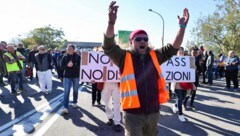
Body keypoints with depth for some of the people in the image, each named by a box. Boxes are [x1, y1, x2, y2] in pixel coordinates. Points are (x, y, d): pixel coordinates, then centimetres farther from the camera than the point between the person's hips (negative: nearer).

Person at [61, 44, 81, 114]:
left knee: (75, 90, 15)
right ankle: (65, 107, -10)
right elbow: (62, 66, -4)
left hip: (76, 76, 0)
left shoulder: (78, 57, -4)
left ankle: (74, 102, 37)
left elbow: (80, 66, -11)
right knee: (66, 92, -7)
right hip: (67, 76, 0)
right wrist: (67, 65, -23)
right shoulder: (65, 57, 0)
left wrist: (73, 65, -27)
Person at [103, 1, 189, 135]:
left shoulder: (155, 56, 7)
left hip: (153, 111, 5)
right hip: (133, 113, -4)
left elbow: (173, 48, 8)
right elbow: (109, 46, -17)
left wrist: (182, 26, -1)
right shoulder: (125, 57, -4)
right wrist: (111, 22, -32)